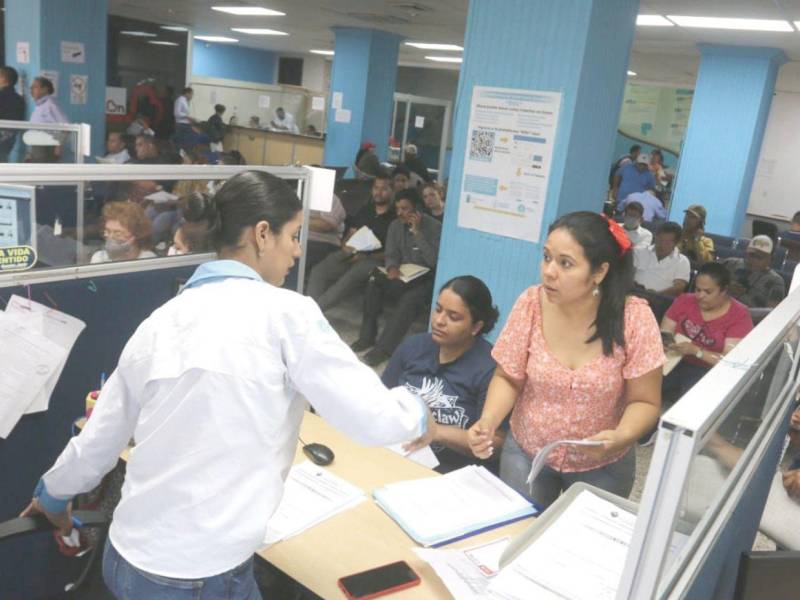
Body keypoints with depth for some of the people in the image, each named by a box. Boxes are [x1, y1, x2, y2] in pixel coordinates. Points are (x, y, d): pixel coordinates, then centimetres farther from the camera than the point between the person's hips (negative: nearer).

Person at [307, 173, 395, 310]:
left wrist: (366, 256, -17)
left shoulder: (394, 219, 2)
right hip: (351, 254, 6)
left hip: (374, 260, -6)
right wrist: (346, 245, -2)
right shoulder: (364, 211, 21)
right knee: (318, 271, -20)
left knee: (350, 277, -36)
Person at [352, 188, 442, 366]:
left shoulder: (434, 227, -12)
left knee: (409, 299, -35)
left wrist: (417, 232, -25)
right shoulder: (395, 225, 5)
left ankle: (384, 348, -32)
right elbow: (391, 254, 7)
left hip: (426, 279, -5)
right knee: (374, 283, -24)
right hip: (403, 275, 5)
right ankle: (367, 337, -14)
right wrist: (392, 268, -17)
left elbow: (434, 261, -22)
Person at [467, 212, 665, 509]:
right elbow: (508, 379, -5)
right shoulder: (531, 304, -16)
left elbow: (644, 402, -11)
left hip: (602, 465, -1)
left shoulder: (634, 317, -20)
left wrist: (620, 437, -30)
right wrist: (488, 421, -23)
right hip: (525, 452, 1)